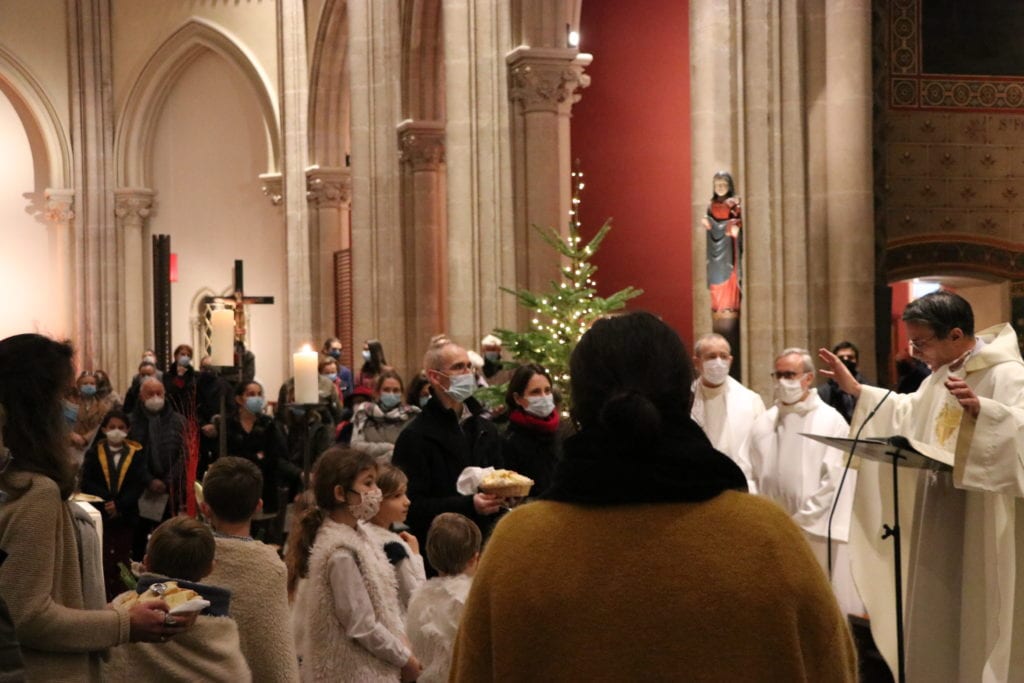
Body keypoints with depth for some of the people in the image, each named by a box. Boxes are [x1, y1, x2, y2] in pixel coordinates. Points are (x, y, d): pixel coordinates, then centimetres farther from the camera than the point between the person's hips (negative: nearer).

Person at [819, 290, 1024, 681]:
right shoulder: (942, 374, 13)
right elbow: (908, 414, 28)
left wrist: (980, 409, -46)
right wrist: (856, 390, 24)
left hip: (982, 530, -9)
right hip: (937, 520, 9)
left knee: (978, 626, -1)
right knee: (935, 623, 14)